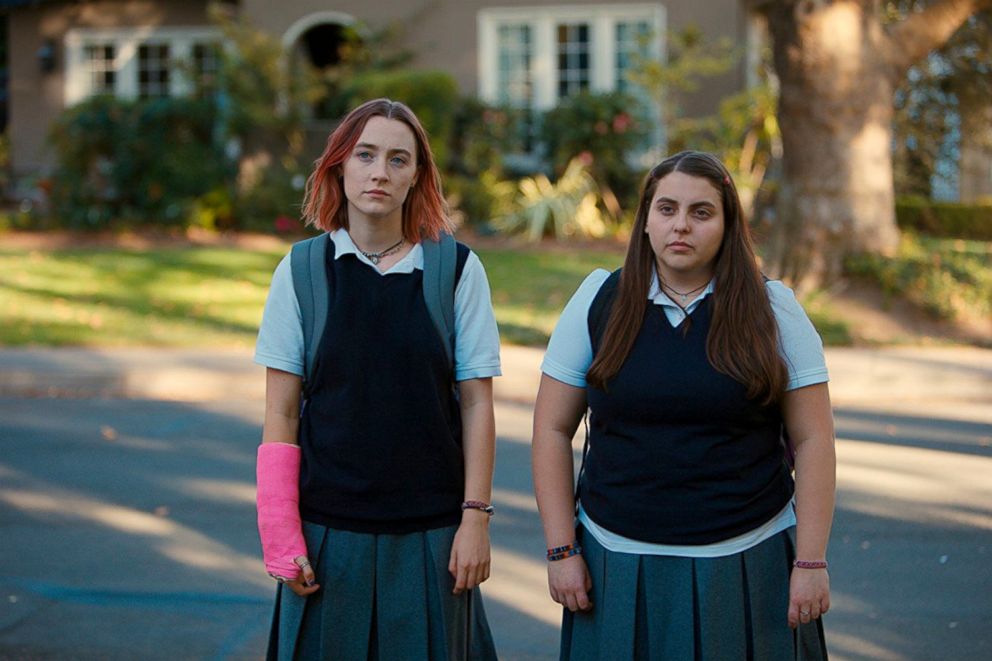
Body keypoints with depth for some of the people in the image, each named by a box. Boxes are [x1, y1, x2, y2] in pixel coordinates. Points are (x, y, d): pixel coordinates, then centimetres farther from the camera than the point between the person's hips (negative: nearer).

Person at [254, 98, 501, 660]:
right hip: (328, 531, 1)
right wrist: (280, 537, -4)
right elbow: (281, 414, 1)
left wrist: (476, 518, -4)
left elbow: (477, 404, 0)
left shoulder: (458, 270, -2)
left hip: (430, 532, 0)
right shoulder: (301, 271, 0)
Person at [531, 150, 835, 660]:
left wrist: (810, 562, -7)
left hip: (747, 568, -1)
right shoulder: (599, 301, 1)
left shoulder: (771, 308, 0)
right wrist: (561, 550, -3)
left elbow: (813, 440, -2)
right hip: (619, 566, 1)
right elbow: (552, 429, 2)